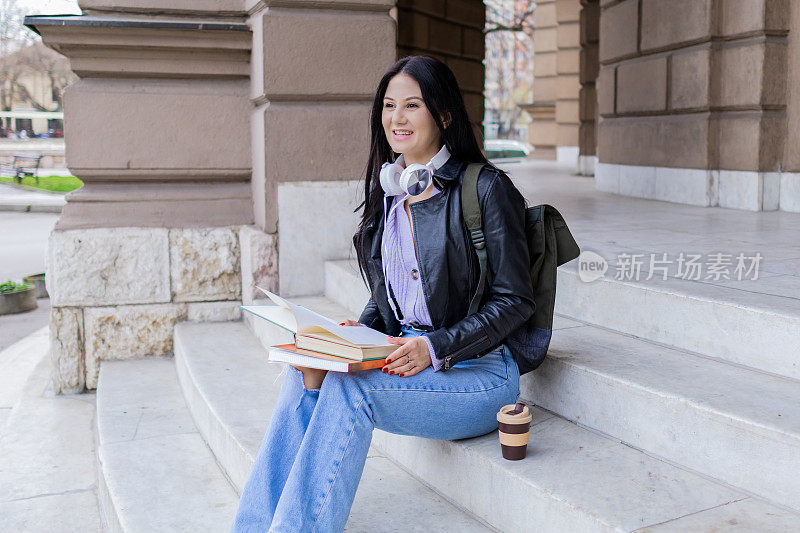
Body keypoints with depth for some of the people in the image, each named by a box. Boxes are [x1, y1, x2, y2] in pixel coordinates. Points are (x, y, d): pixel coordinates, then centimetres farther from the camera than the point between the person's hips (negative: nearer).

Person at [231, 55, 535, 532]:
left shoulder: (485, 188, -9)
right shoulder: (389, 192, 11)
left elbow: (514, 300, -10)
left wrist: (436, 347, -21)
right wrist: (360, 329, -2)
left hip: (478, 374, -6)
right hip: (403, 360, 6)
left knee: (347, 386, -28)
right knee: (306, 371, -18)